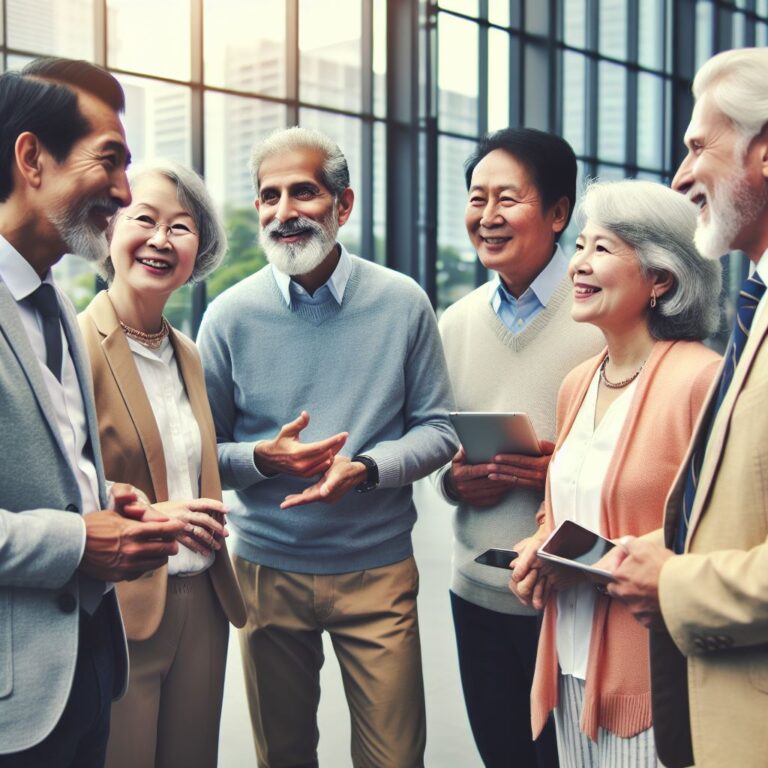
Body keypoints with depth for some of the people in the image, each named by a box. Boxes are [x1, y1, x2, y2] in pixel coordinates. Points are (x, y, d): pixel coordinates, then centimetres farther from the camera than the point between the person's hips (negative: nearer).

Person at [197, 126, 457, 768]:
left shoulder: (403, 304, -4)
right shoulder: (230, 316, -4)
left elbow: (437, 430, 0)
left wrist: (365, 468, -18)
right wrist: (262, 457, -21)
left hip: (378, 566, 0)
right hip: (268, 569, 1)